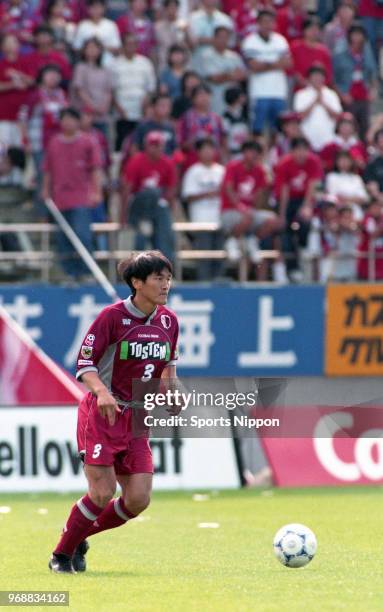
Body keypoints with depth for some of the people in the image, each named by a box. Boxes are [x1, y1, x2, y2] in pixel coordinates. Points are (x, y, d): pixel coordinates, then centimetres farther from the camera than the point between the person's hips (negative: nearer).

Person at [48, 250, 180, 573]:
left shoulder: (169, 321, 6)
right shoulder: (112, 316, -12)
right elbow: (84, 364, -11)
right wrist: (102, 392, -30)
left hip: (137, 419, 6)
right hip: (101, 415, -6)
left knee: (138, 500, -4)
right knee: (103, 492, -14)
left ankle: (79, 537, 19)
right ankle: (62, 554, 7)